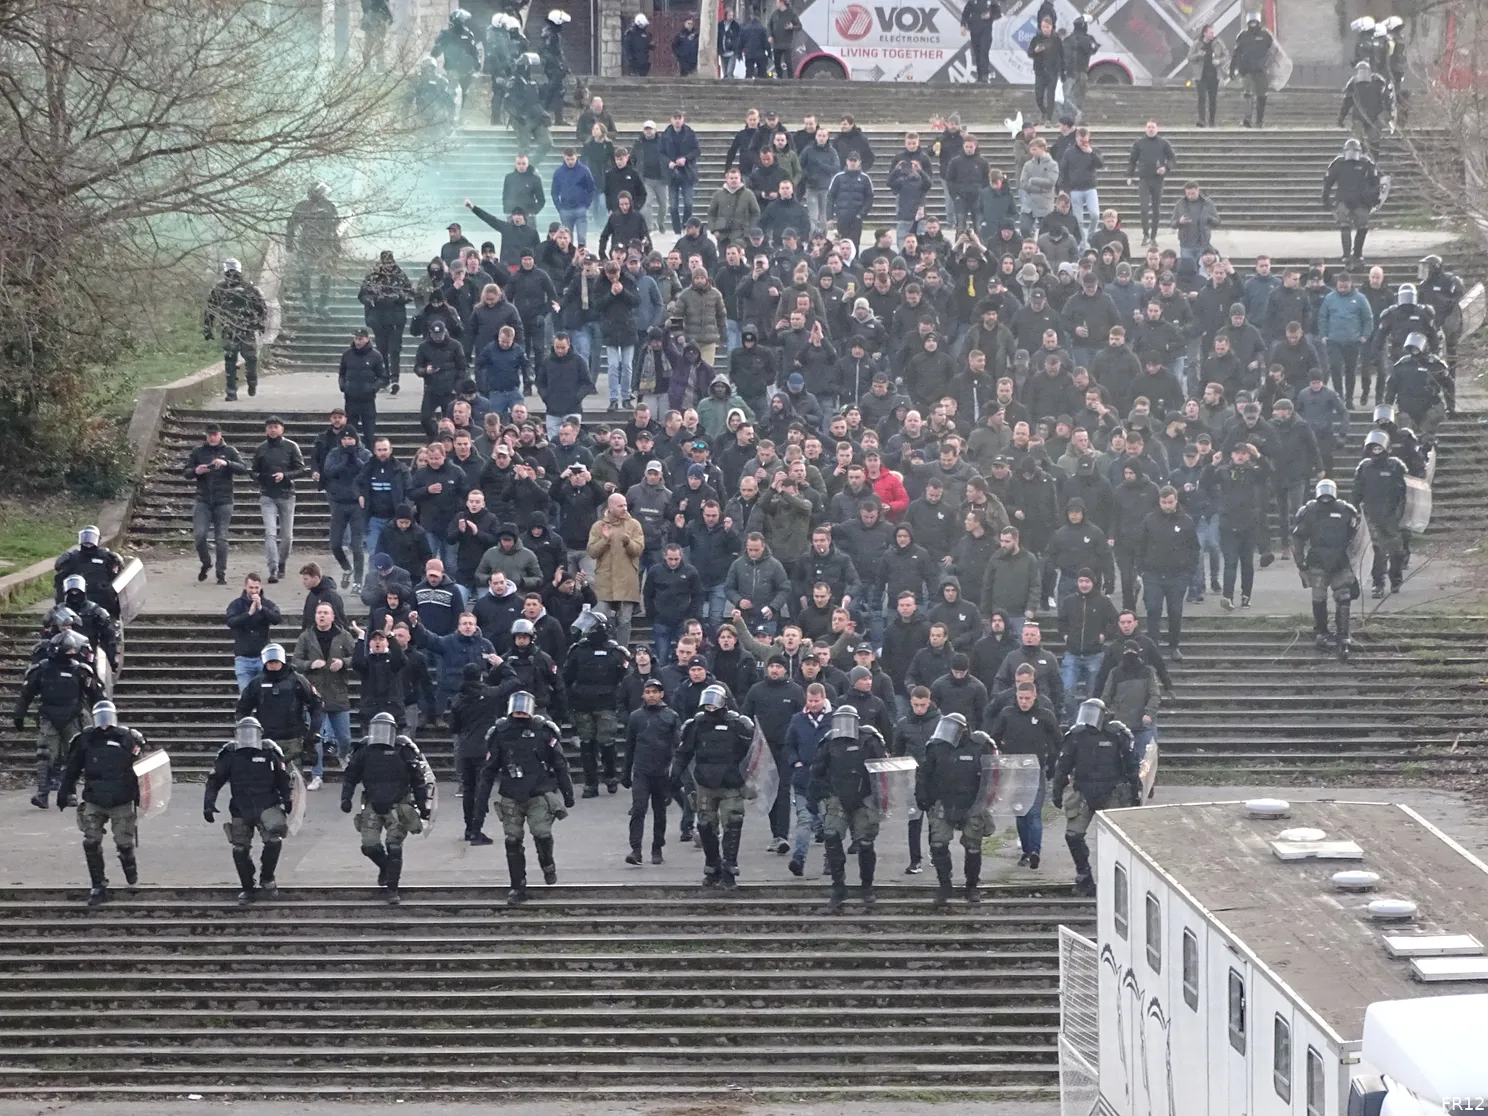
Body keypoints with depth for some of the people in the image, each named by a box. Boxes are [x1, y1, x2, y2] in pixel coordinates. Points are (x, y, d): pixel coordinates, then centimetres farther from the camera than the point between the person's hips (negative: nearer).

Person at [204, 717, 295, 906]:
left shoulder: (270, 752, 1)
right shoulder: (229, 755, 2)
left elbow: (284, 778, 10)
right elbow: (214, 780, 4)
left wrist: (288, 800, 5)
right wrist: (208, 804, -3)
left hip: (267, 806, -1)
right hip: (241, 810, 1)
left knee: (274, 840, -19)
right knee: (240, 849, 2)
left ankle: (267, 878, 5)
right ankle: (248, 889, 17)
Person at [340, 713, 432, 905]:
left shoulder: (403, 751, -1)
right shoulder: (364, 752, 6)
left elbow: (419, 779, 5)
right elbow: (349, 777, 12)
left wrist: (423, 804, 4)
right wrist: (346, 798, -1)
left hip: (397, 806, -3)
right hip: (373, 806, 3)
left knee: (394, 846, -8)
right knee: (369, 846, -6)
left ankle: (392, 889, 2)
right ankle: (385, 868, 27)